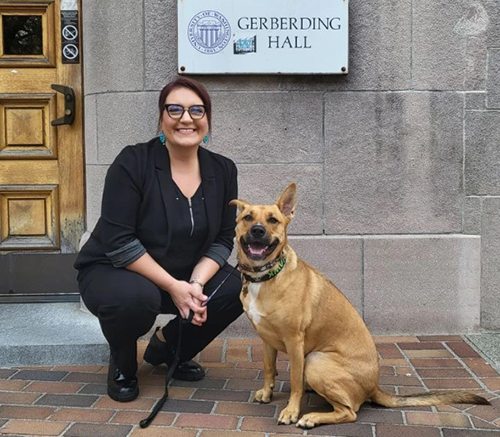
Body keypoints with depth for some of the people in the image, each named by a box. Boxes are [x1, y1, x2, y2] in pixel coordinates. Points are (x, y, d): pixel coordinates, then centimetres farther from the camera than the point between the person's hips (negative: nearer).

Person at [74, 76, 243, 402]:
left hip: (187, 276, 5)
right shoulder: (133, 162, -20)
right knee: (136, 297, -37)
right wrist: (173, 286, -26)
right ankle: (123, 363, 0)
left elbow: (223, 239, -3)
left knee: (237, 288, -18)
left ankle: (167, 347, 10)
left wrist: (196, 283, -20)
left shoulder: (222, 170, -5)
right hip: (113, 271, -5)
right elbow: (118, 242, -23)